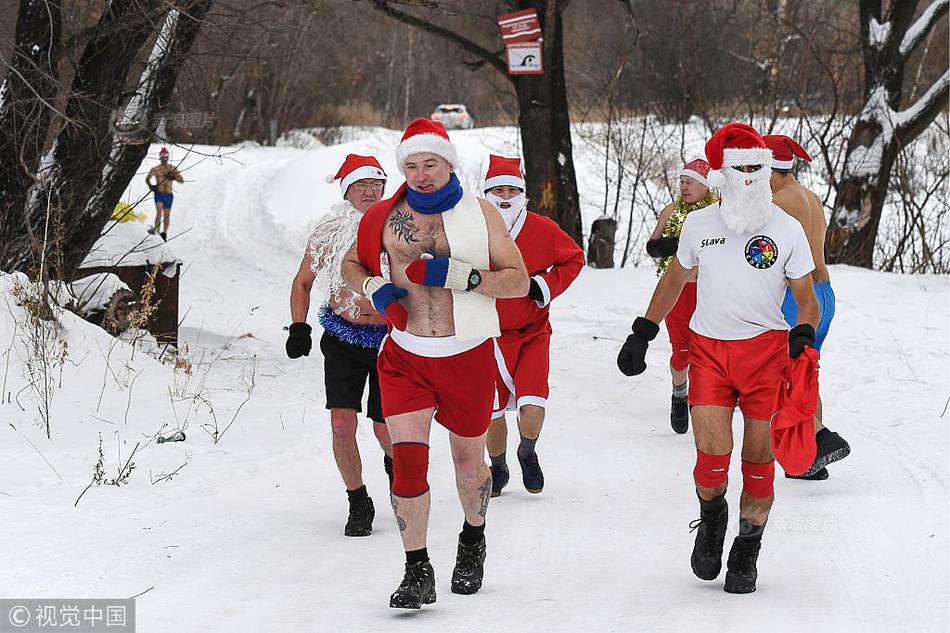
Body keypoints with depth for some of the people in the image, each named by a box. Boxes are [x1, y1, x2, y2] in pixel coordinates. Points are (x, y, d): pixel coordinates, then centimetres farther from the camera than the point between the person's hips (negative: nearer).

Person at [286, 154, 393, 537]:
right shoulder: (328, 233, -2)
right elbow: (303, 282, 12)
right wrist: (298, 327, 0)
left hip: (390, 338, -1)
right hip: (342, 339, 1)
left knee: (385, 430, 1)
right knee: (342, 423, -12)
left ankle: (394, 462, 39)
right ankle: (358, 503, 5)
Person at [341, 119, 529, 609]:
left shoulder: (481, 214, -2)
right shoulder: (384, 218, 1)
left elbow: (519, 280, -4)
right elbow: (351, 265, 17)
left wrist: (459, 275, -18)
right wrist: (374, 288, -5)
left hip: (469, 355, 0)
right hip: (405, 356, 0)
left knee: (469, 459, 14)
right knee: (407, 461, -13)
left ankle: (473, 542, 42)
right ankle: (417, 572, -4)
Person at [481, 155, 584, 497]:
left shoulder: (543, 230, -8)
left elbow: (574, 258, 7)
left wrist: (547, 286, -7)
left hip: (533, 331, -1)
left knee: (532, 407, -14)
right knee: (491, 410, 6)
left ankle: (527, 454, 18)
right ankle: (498, 468, 34)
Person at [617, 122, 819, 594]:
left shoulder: (786, 229, 1)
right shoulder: (698, 225, 7)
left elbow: (807, 298, 3)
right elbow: (674, 279, 21)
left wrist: (803, 336, -17)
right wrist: (642, 334, 20)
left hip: (766, 348, -1)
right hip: (708, 348, 1)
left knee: (758, 459, 1)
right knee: (712, 457, -11)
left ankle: (746, 554, 17)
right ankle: (711, 517, 21)